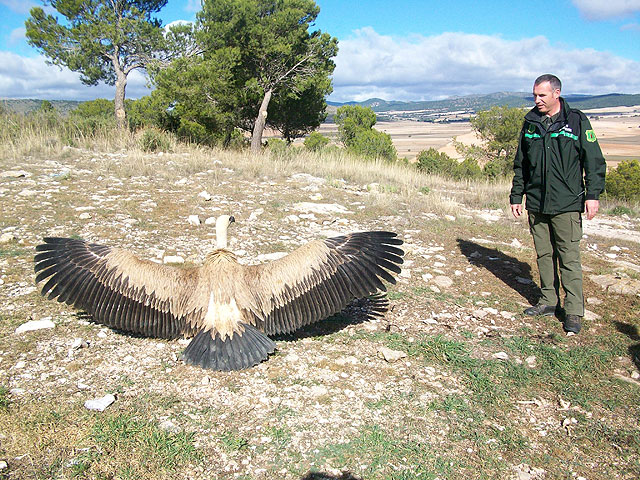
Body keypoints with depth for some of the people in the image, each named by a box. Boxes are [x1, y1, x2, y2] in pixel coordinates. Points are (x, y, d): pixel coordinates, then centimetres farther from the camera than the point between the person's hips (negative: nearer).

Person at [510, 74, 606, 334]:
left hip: (567, 204, -4)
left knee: (569, 257, -4)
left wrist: (593, 194, -9)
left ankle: (574, 311, 3)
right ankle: (549, 301, 22)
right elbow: (520, 164, 17)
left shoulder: (577, 121, -1)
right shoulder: (530, 123, 11)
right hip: (536, 204, 5)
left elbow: (594, 161, -1)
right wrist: (516, 196, 14)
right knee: (544, 254, 10)